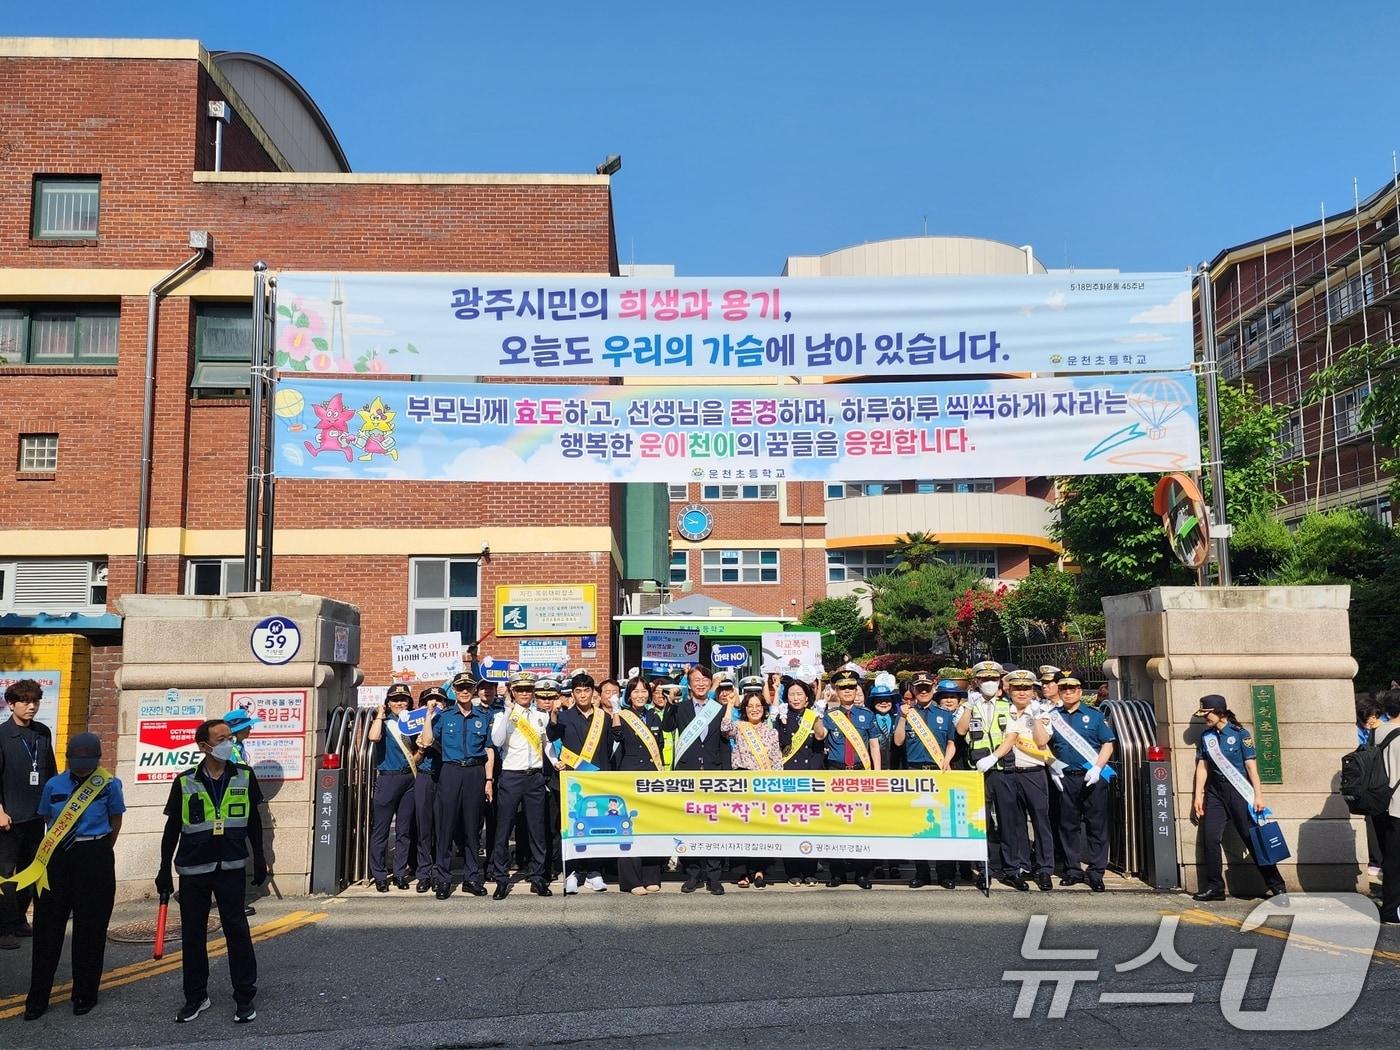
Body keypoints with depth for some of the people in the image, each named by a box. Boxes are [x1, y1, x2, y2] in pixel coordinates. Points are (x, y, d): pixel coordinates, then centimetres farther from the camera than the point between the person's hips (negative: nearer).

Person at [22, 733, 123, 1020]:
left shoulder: (109, 785, -4)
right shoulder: (54, 785, 3)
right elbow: (47, 820, 15)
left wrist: (99, 851, 8)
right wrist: (63, 846, 13)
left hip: (95, 859, -2)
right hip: (57, 858, 2)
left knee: (90, 929, 5)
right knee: (47, 927, 5)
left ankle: (85, 995, 19)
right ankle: (37, 998, 17)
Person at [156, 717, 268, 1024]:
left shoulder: (244, 777, -1)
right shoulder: (185, 782, -5)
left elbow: (253, 821, 8)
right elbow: (172, 828, 3)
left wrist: (259, 859, 9)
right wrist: (164, 870, 4)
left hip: (230, 867, 0)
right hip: (193, 870, 0)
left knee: (237, 930, 1)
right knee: (192, 934, 9)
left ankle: (244, 997, 11)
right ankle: (196, 997, 24)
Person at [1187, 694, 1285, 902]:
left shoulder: (1239, 734, -6)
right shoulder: (1206, 737, 8)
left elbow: (1251, 765, -6)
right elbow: (1202, 766, 9)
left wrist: (1258, 795, -9)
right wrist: (1197, 796, 6)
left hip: (1238, 791, -5)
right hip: (1215, 791, 5)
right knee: (1210, 838, -3)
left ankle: (1276, 885, 11)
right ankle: (1214, 887, 4)